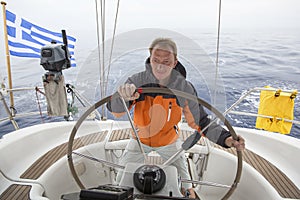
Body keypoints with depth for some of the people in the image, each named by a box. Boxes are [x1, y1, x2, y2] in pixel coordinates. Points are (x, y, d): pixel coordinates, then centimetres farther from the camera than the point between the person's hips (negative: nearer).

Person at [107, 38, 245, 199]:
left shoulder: (184, 88, -23)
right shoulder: (137, 81, -25)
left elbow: (199, 121, -17)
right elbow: (115, 111, -33)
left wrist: (225, 138, -31)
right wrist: (123, 97, -56)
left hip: (169, 142, 0)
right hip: (140, 139, 1)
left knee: (184, 184, 9)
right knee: (121, 180, 10)